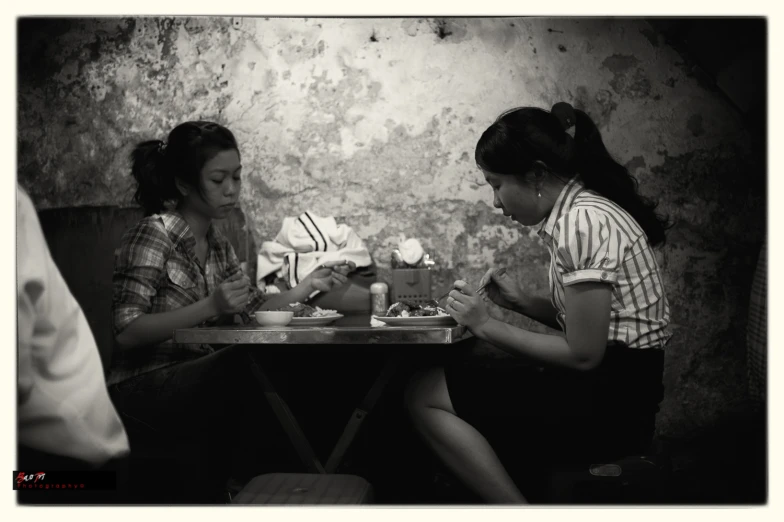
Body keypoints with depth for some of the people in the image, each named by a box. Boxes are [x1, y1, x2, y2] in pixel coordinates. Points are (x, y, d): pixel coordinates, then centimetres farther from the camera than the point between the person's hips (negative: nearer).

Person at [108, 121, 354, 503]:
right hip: (143, 387, -7)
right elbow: (126, 333, -20)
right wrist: (209, 307, -27)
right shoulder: (153, 234, -12)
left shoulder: (216, 243, 12)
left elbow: (254, 309, 8)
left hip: (197, 378, 7)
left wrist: (309, 285, -7)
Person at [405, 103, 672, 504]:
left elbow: (583, 354, -19)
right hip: (613, 389, 10)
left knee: (425, 397, -10)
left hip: (611, 405, -10)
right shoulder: (577, 212, 11)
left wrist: (487, 326, -11)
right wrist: (522, 302, 3)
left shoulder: (582, 222, -19)